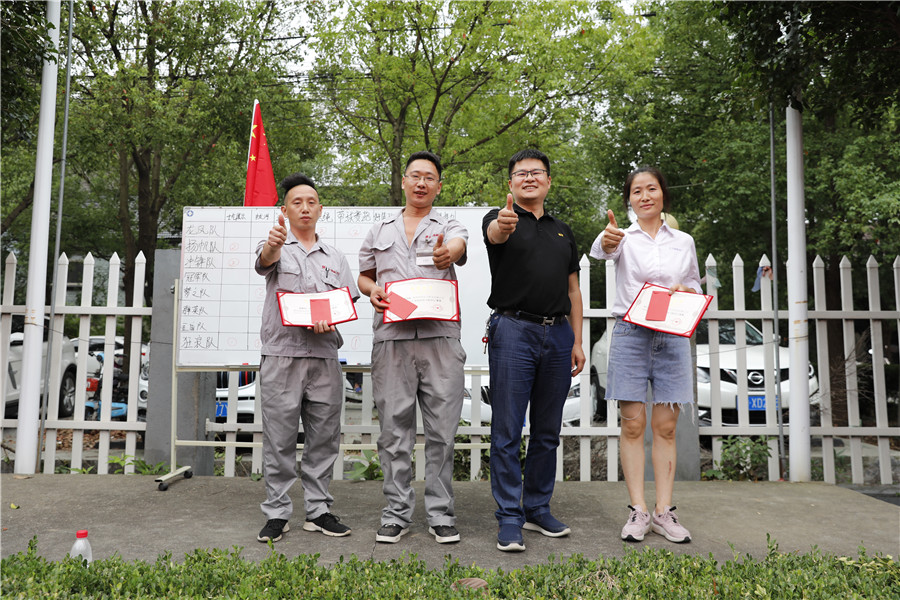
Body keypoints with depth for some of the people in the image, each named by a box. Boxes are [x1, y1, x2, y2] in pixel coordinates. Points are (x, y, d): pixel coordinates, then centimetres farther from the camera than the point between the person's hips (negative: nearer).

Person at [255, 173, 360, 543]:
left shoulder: (335, 258, 18)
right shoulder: (277, 247, 8)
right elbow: (265, 261, -17)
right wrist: (273, 244, -41)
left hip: (324, 357, 3)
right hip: (281, 354, -3)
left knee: (324, 437, 7)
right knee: (279, 439, 0)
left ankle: (319, 510, 18)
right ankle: (277, 513, 12)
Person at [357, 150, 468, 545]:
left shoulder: (449, 228, 12)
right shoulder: (379, 232, 20)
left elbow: (458, 247, -11)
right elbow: (363, 276, 24)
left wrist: (447, 255, -35)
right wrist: (372, 291, 1)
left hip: (440, 337, -1)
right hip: (391, 338, 2)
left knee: (442, 430, 1)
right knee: (394, 429, 4)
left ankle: (441, 513, 13)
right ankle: (396, 512, 16)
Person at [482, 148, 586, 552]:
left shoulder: (563, 232, 19)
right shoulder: (500, 220, 4)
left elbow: (573, 290, 18)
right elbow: (494, 234, -23)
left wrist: (577, 341, 10)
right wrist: (503, 224, -47)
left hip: (558, 334, 5)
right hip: (513, 330, -5)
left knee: (548, 430, 11)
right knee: (508, 431, -3)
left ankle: (538, 508, 24)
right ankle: (510, 517, 6)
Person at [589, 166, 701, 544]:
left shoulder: (684, 242, 13)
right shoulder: (624, 237, 4)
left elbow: (696, 285, 23)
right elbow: (601, 251, -20)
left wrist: (686, 291, -2)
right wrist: (607, 241, -45)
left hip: (672, 336, 2)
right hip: (630, 333, -2)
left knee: (665, 427, 3)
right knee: (633, 425, -2)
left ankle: (664, 512, 10)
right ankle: (638, 511, 6)